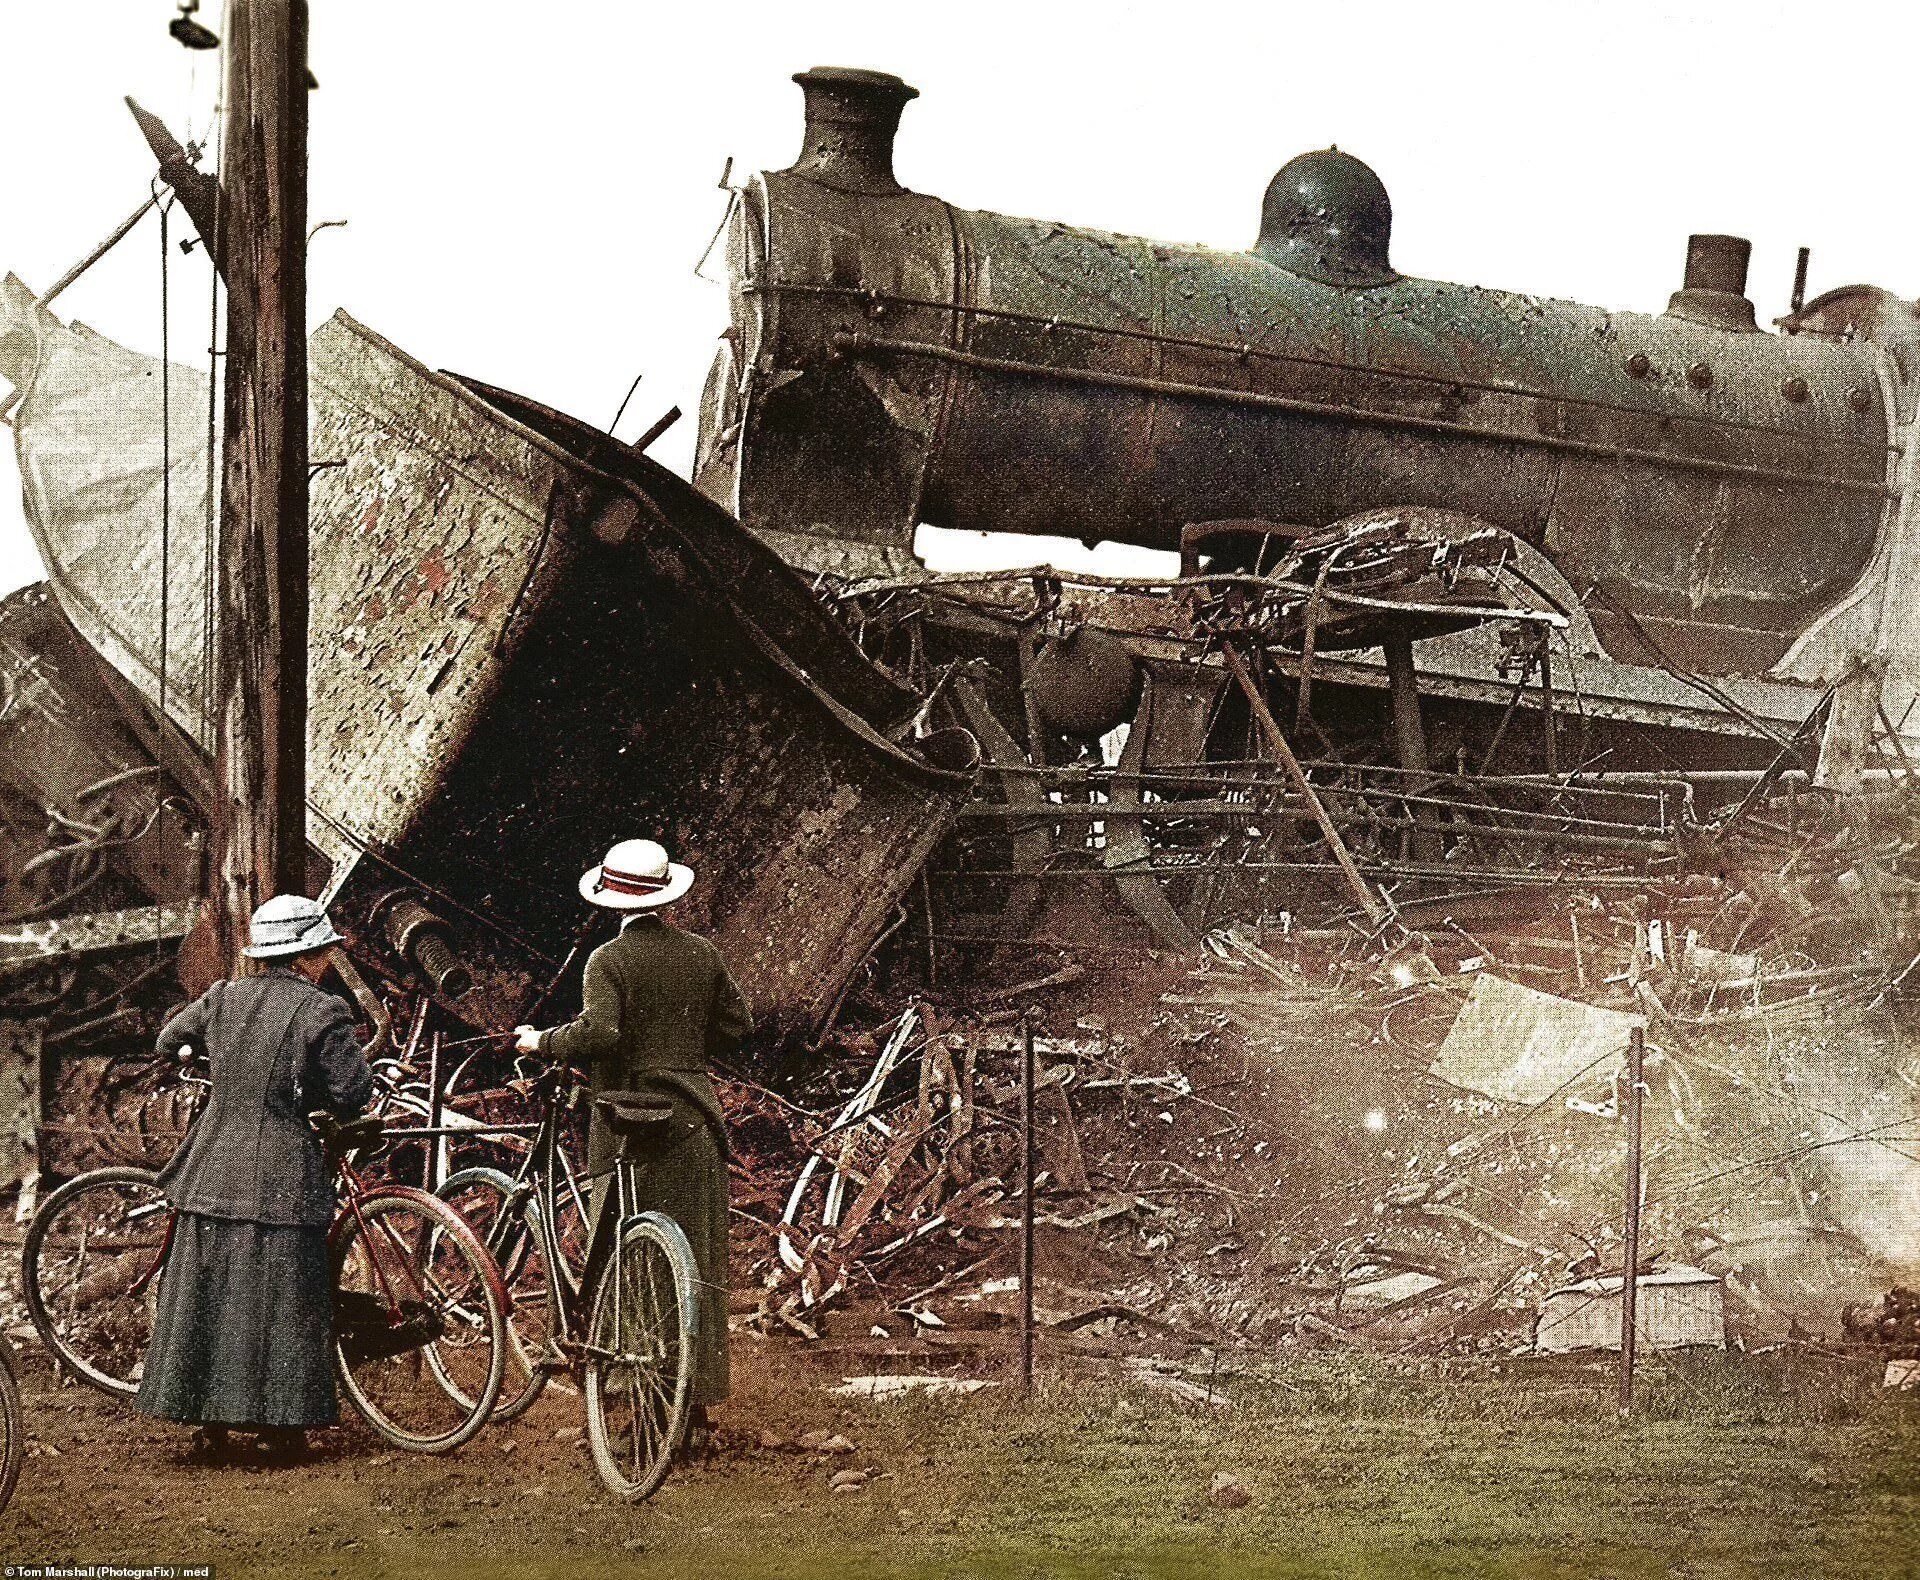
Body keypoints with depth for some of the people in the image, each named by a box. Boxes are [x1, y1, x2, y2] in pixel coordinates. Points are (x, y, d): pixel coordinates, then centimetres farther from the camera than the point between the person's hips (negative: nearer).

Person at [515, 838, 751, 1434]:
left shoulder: (609, 961, -9)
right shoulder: (702, 954, 7)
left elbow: (598, 1032, -23)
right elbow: (738, 1024, 15)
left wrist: (544, 1041, -6)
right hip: (695, 1121, 5)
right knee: (695, 1265, 10)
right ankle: (696, 1401, 15)